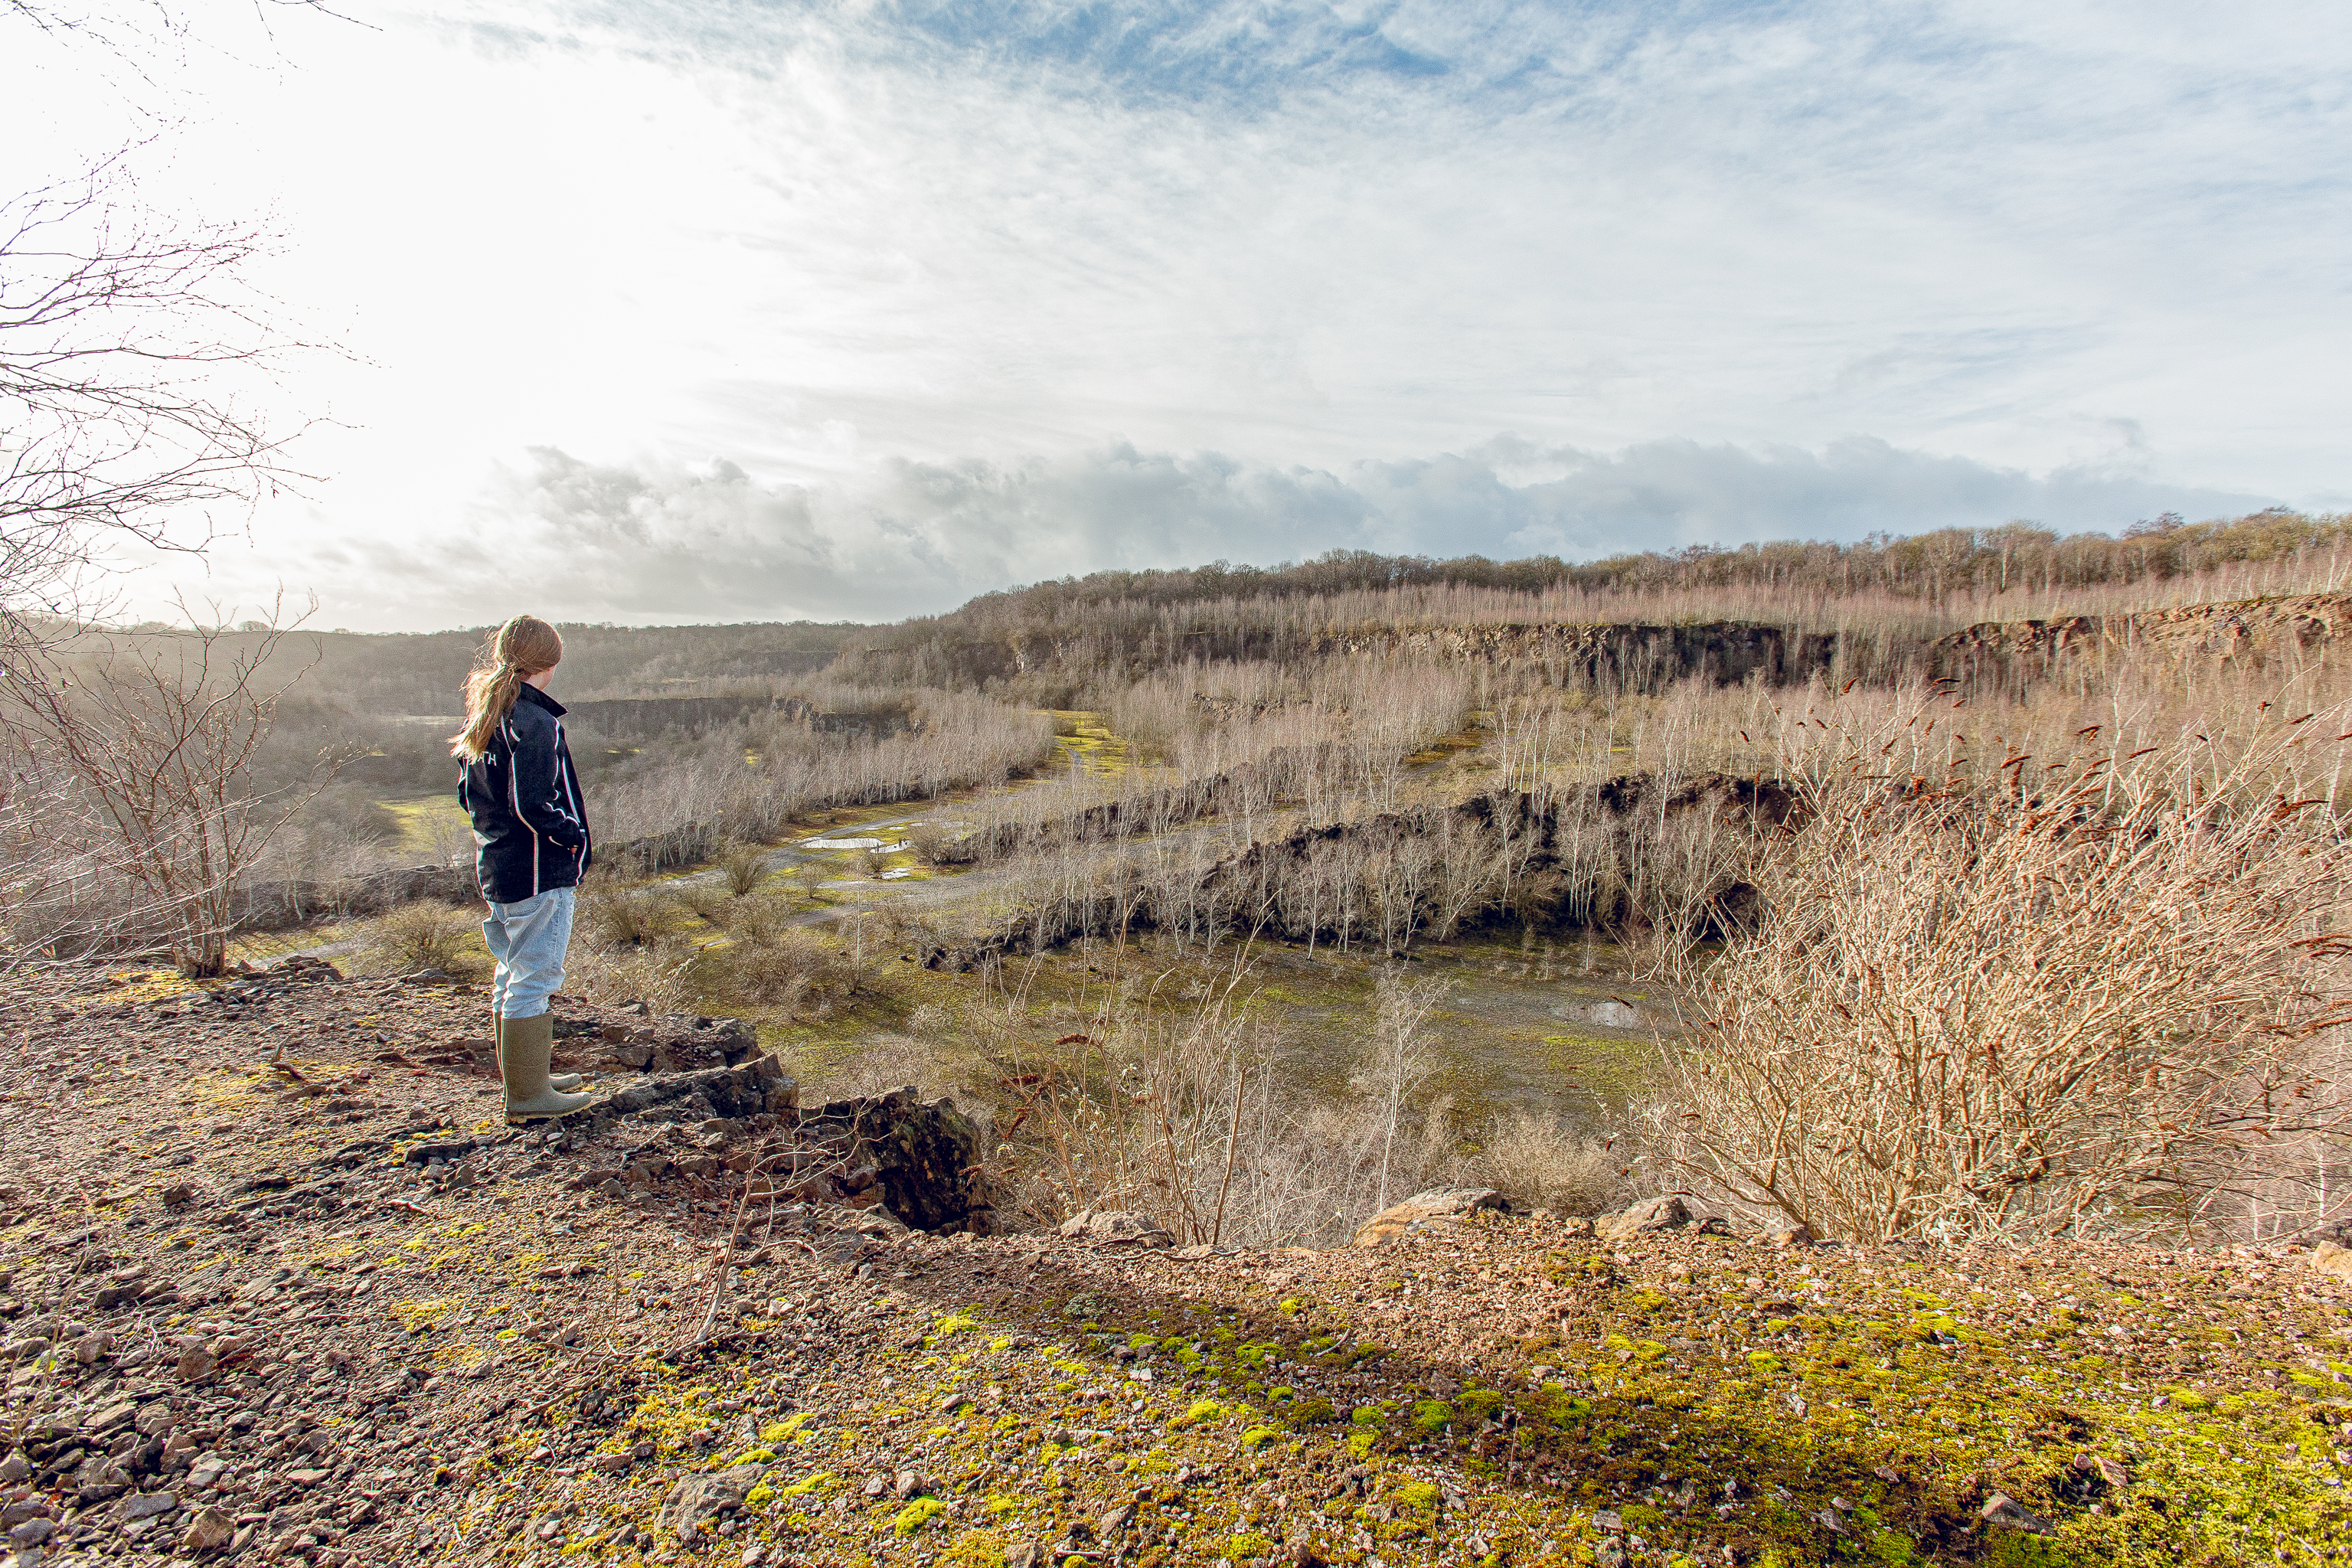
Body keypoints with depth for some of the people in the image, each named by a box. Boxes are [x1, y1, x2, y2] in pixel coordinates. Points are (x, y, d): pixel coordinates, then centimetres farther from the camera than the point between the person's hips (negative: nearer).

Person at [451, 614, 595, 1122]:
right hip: (539, 871, -9)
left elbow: (468, 794, 16)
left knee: (512, 975, 18)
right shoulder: (535, 722, -18)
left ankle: (525, 1079, 31)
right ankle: (528, 1097, 4)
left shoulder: (481, 719, 10)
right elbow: (531, 803, -24)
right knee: (534, 978, -3)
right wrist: (575, 835, -12)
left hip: (496, 868, 10)